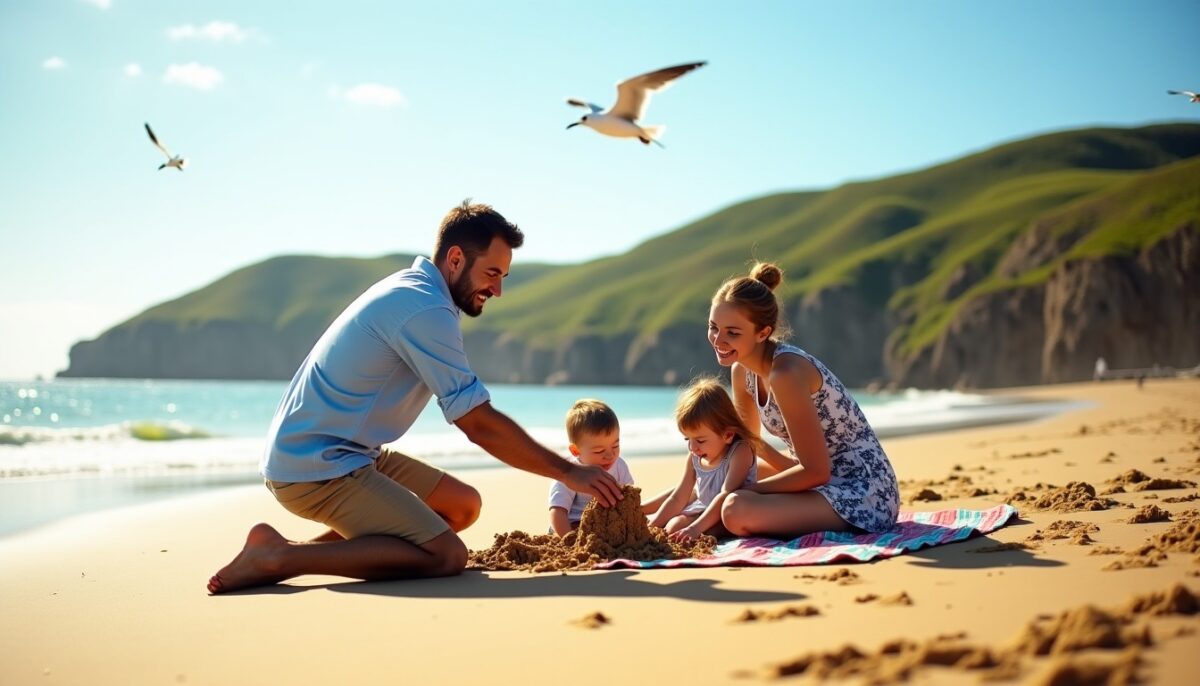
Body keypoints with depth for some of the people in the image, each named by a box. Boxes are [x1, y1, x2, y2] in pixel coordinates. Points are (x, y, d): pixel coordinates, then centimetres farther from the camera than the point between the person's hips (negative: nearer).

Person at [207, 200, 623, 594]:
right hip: (318, 468, -11)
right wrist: (569, 472, -12)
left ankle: (302, 548, 6)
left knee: (463, 507, 13)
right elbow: (480, 425, -18)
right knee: (446, 555, -20)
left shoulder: (411, 290, 14)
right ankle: (279, 557, -17)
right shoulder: (426, 312, -18)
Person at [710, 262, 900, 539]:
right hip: (828, 482, 9)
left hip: (863, 494, -9)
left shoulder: (786, 373, -25)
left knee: (736, 510, -29)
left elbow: (816, 472, -23)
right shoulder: (742, 371, 2)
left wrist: (748, 491, -15)